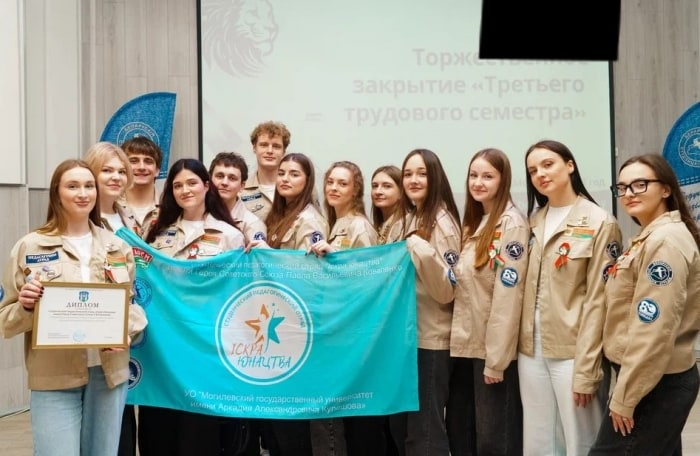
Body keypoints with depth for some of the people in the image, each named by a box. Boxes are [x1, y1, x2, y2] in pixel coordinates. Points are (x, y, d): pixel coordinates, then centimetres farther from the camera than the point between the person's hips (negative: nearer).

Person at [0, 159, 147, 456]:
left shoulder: (117, 247, 9)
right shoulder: (30, 247, -2)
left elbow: (134, 303, 14)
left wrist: (126, 329, -7)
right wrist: (25, 305, -19)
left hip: (109, 372, 3)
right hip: (53, 378, -3)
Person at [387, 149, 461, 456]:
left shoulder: (442, 222, -13)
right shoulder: (406, 220, 12)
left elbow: (447, 290, -19)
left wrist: (422, 250, -31)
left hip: (431, 338, -8)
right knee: (400, 425, 15)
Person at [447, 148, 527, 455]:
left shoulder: (512, 224, -11)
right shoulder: (472, 223, 15)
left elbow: (508, 295, -17)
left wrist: (496, 358, -19)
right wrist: (459, 339, 7)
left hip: (492, 348, -8)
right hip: (465, 344, 8)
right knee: (458, 430, 13)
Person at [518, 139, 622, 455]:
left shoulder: (599, 223, -7)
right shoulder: (533, 222, 11)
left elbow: (597, 301, -11)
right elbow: (525, 290, 12)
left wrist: (586, 370, -15)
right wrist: (520, 344, 5)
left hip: (572, 353, -6)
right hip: (531, 351, 6)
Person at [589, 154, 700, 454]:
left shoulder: (665, 241, -18)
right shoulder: (648, 238, 14)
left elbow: (654, 331, -23)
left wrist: (624, 397, -19)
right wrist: (626, 387, 13)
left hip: (655, 384, -10)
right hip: (662, 380, 10)